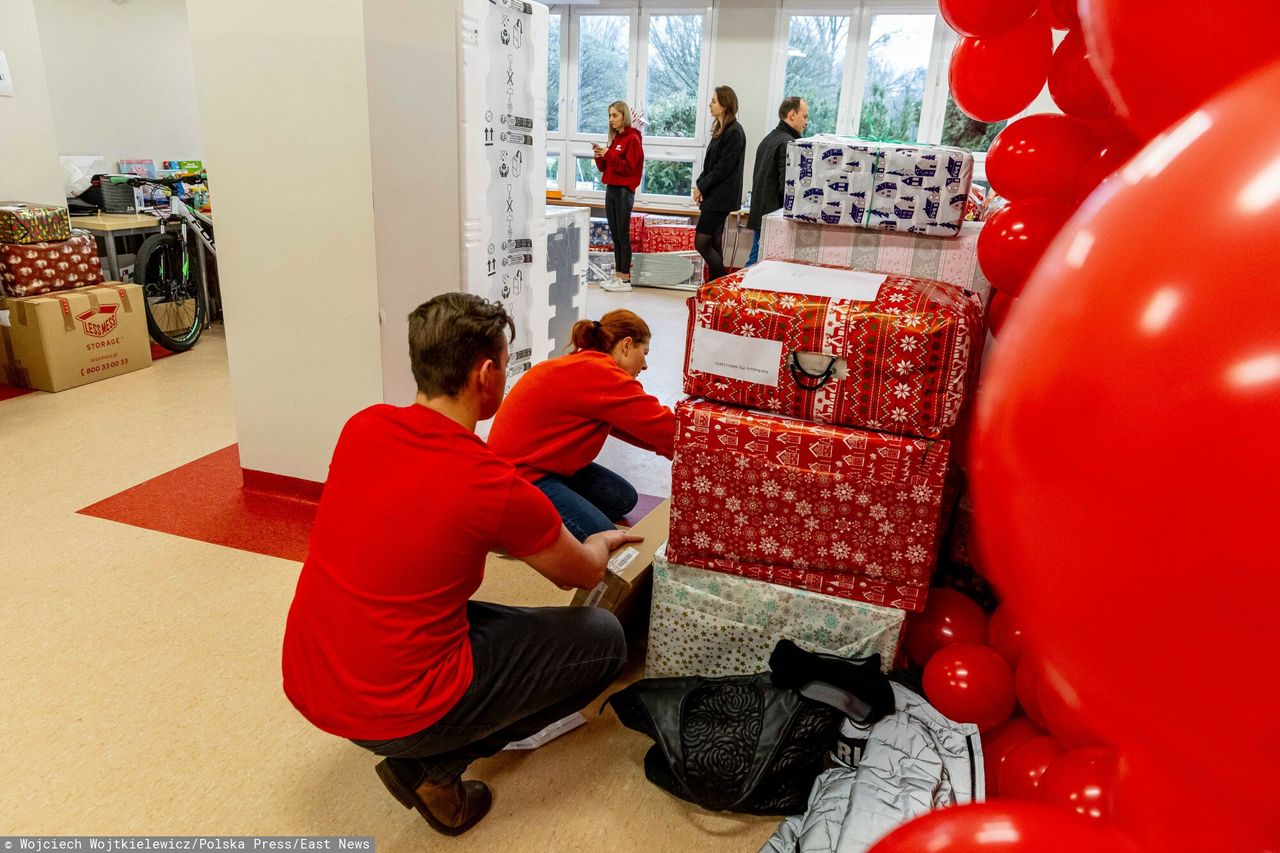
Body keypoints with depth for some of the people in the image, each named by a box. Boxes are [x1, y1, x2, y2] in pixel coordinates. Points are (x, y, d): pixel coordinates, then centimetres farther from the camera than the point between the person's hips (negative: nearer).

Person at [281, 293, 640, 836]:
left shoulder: (363, 427, -3)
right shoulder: (496, 486, -20)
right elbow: (584, 574, -1)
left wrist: (540, 539, 22)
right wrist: (601, 543, 23)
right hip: (389, 714, -7)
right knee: (603, 639, 2)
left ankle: (425, 755, 14)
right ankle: (434, 767, 4)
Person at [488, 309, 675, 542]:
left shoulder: (583, 364, 9)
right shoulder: (600, 373, -22)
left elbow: (638, 425, 7)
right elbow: (659, 424, -21)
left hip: (547, 461, 11)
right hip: (520, 475, -11)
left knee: (623, 499, 6)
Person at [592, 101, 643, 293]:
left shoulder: (632, 139, -8)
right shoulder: (614, 138, 15)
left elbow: (629, 167, -16)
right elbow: (604, 167, 18)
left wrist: (609, 154, -19)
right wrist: (600, 156, -2)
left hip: (624, 192, -8)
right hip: (611, 190, 8)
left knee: (623, 235, -6)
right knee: (615, 235, 9)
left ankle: (625, 279, -4)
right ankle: (618, 275, 14)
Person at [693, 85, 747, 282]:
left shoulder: (734, 132, -13)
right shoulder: (721, 130, 14)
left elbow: (724, 167, -17)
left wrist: (702, 186, -10)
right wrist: (700, 184, 1)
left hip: (721, 197, -9)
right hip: (714, 195, 9)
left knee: (701, 242, -10)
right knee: (713, 244, 10)